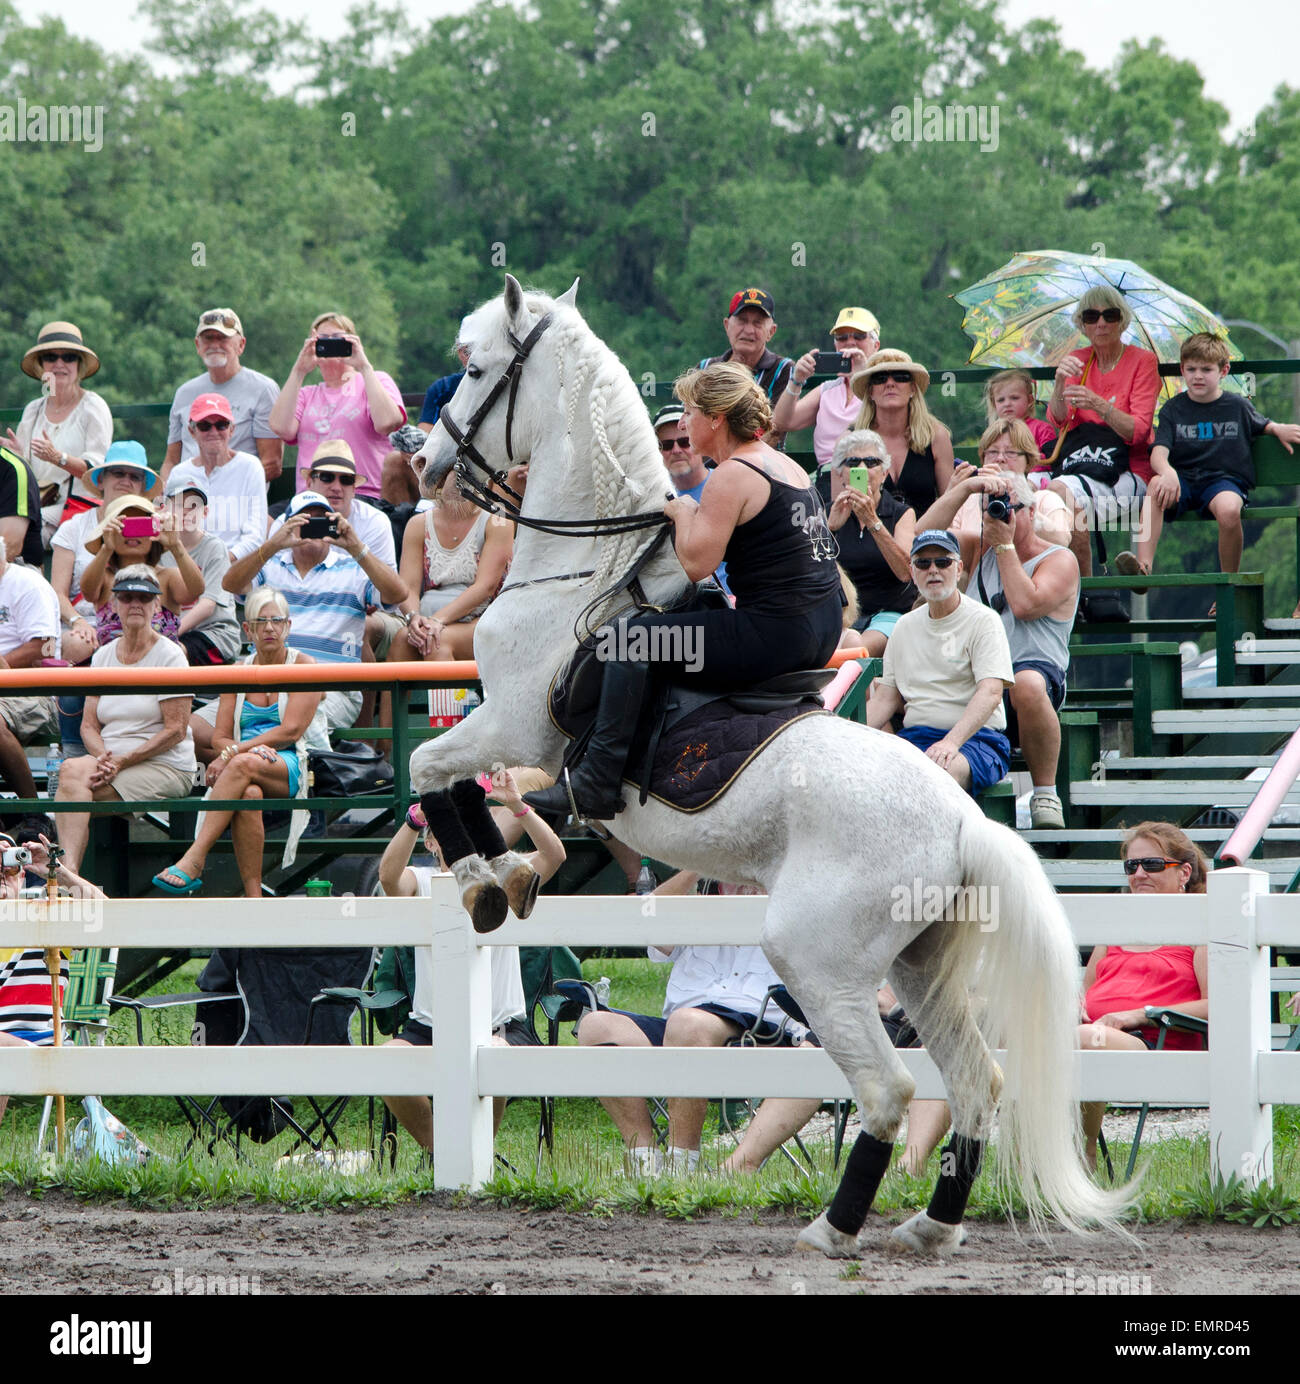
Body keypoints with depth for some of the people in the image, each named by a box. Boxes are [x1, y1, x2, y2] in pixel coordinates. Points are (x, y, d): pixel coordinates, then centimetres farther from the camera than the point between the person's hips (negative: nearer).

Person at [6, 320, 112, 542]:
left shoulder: (93, 407, 1)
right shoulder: (33, 411, 17)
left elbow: (98, 469, -9)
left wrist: (58, 458, -24)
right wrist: (17, 455, -6)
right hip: (38, 504, 5)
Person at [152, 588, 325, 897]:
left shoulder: (303, 666, 4)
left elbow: (290, 732, -7)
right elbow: (219, 737, 10)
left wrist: (233, 753, -14)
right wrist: (256, 747, -14)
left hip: (292, 769, -3)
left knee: (244, 765, -36)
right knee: (248, 793, -36)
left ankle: (194, 860, -43)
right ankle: (253, 898, -41)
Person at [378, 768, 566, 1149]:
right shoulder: (421, 882, 3)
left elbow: (554, 855, -14)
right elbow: (388, 875, -21)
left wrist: (516, 806, -30)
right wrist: (418, 815, -36)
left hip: (502, 1028, -1)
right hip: (429, 1028, 1)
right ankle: (436, 1149, 1)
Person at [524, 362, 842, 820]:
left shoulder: (732, 476, -13)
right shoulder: (790, 468, 17)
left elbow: (696, 563, -17)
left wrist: (684, 513, 2)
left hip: (774, 634, -10)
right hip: (823, 631, 10)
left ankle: (599, 782, -11)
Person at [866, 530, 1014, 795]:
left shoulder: (983, 621, 1)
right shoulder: (905, 627, 20)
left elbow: (990, 693, -13)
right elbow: (886, 698, 20)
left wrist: (951, 742, -30)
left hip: (976, 737, -5)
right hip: (914, 737, 5)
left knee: (940, 768, -41)